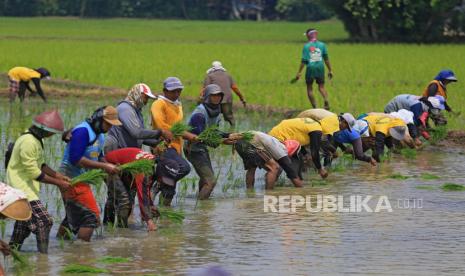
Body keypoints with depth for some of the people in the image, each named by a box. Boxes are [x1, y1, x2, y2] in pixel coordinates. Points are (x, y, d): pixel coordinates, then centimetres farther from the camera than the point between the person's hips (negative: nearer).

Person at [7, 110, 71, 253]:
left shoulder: (36, 139, 10)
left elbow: (39, 164, 20)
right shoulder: (28, 142, -22)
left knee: (24, 226, 19)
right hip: (21, 188, -11)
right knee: (44, 221, -17)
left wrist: (57, 175, 9)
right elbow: (34, 173, -22)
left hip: (28, 188, 11)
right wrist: (57, 183, -16)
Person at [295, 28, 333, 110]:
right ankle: (326, 100, -17)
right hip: (320, 67, 3)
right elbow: (326, 59, 8)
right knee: (321, 87, 11)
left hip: (311, 67, -3)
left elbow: (304, 61, -6)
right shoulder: (322, 45, 4)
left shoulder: (306, 46, -5)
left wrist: (299, 72, -1)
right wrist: (330, 70, 16)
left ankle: (314, 107, 5)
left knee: (309, 88, 10)